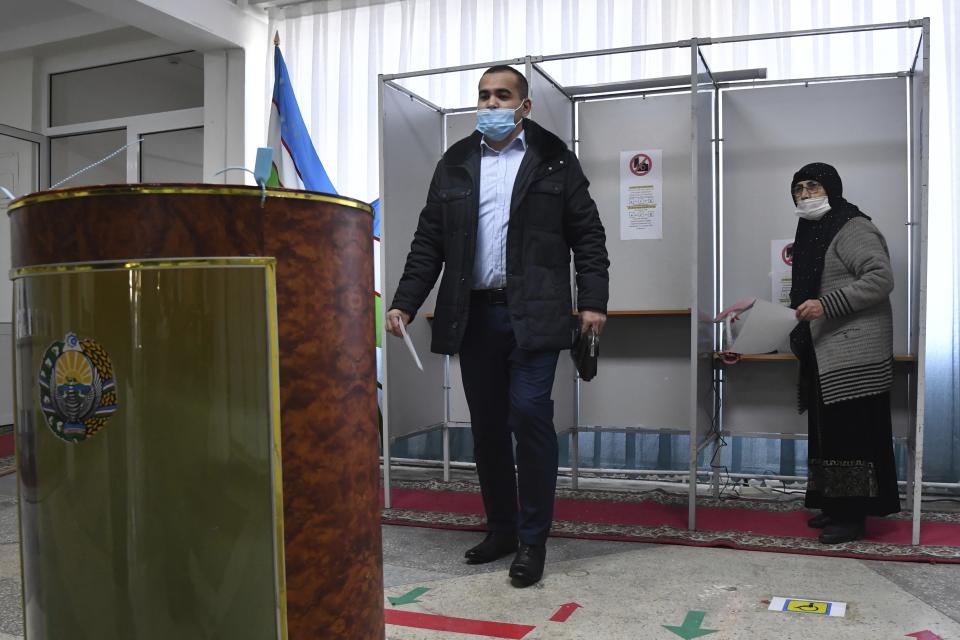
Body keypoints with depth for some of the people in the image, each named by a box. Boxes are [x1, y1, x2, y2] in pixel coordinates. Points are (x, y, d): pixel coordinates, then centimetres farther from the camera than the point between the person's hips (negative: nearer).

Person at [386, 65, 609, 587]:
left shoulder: (554, 159, 6)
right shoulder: (454, 164, 14)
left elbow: (587, 234, 3)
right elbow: (428, 242, 11)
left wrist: (592, 301, -6)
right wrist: (404, 303, 4)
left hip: (533, 314, -3)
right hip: (474, 314, 4)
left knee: (529, 414, -11)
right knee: (486, 426, 8)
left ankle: (532, 538, 3)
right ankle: (501, 528, 24)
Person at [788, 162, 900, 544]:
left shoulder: (853, 229, -10)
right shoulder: (813, 233, 19)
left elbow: (881, 277, -21)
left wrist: (826, 305, -25)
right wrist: (801, 331, 17)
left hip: (853, 356, -9)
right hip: (826, 355, 9)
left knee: (851, 433, -6)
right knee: (829, 432, 12)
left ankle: (853, 516, 0)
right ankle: (835, 506, 21)